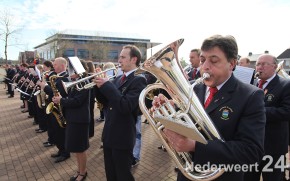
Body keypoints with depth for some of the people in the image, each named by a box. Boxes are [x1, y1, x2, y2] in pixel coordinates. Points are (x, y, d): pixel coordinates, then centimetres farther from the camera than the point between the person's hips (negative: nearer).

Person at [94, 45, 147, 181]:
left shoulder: (139, 80, -15)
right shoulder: (118, 78, 11)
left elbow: (125, 106, -28)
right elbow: (105, 101, 12)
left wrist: (106, 85, -23)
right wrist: (99, 86, -4)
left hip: (122, 137, -8)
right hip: (109, 134, 8)